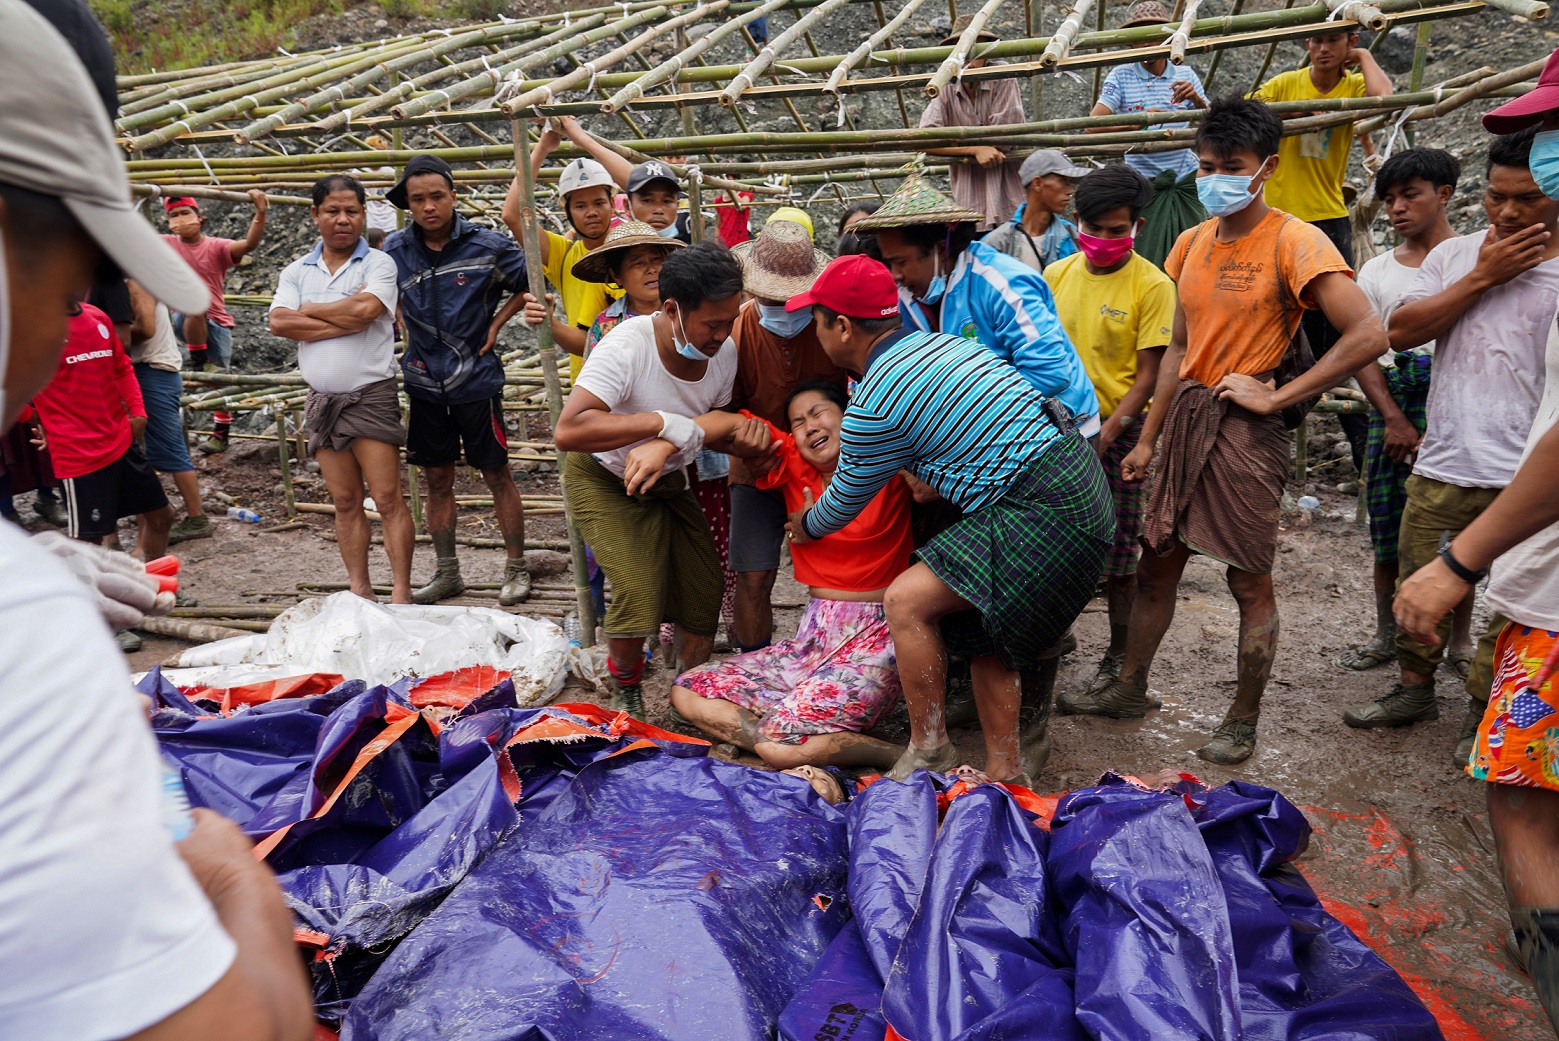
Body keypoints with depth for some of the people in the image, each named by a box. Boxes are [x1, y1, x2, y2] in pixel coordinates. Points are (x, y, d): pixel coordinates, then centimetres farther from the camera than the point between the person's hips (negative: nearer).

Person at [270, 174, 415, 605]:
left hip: (372, 395, -4)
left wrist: (308, 311, -5)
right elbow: (279, 323, -5)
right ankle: (359, 590, 16)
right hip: (322, 399, 5)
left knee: (388, 498, -6)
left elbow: (365, 308, -19)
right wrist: (344, 322, -14)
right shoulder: (296, 272, 11)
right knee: (345, 502, 9)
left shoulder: (378, 263, 0)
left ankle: (400, 592, -2)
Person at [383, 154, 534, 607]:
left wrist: (496, 324, -2)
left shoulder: (486, 246, -9)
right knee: (437, 479, 11)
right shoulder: (394, 249, 1)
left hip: (476, 379, -3)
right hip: (424, 382, 4)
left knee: (497, 475, 3)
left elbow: (531, 281, 4)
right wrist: (408, 335, 8)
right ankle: (446, 573, 24)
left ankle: (516, 569, 16)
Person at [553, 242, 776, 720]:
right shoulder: (627, 347, -34)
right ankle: (625, 691, 12)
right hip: (604, 481, -6)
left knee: (704, 591, 3)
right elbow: (568, 432, -45)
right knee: (639, 597, -19)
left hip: (667, 481, 6)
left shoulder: (724, 350, -14)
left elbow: (713, 426, 1)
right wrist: (671, 424, -43)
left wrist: (741, 432, -24)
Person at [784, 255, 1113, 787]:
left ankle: (928, 752, 4)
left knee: (907, 601, -9)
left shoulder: (874, 403, -12)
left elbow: (846, 501, 4)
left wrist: (806, 526, 24)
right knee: (984, 625, 17)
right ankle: (1007, 772, 25)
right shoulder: (934, 342, 14)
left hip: (1045, 512, -10)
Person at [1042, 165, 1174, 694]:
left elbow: (1148, 374, -7)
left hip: (1116, 432, -3)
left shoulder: (1152, 286, -6)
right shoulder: (1057, 274, 6)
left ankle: (1119, 656, 19)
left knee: (1117, 555, 3)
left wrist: (1106, 434, -17)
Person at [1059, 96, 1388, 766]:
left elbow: (1369, 335, -19)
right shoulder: (1192, 243, 11)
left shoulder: (1293, 242, -11)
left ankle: (1243, 723, 17)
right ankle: (1130, 689, 29)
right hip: (1185, 419, 7)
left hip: (1244, 428, -7)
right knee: (1157, 565, 13)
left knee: (1250, 582, 3)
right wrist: (1147, 439, 16)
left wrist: (1275, 396, -17)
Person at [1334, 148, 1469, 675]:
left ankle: (1460, 641, 11)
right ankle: (1387, 634, 19)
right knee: (1388, 526, 6)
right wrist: (1393, 418, -6)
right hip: (1393, 401, 3)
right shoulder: (1377, 271, 13)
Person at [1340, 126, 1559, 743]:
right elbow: (1401, 332, -2)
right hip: (1442, 466, 3)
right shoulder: (1455, 255, 9)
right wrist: (1482, 277, -7)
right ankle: (1414, 689, 31)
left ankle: (1482, 715, 19)